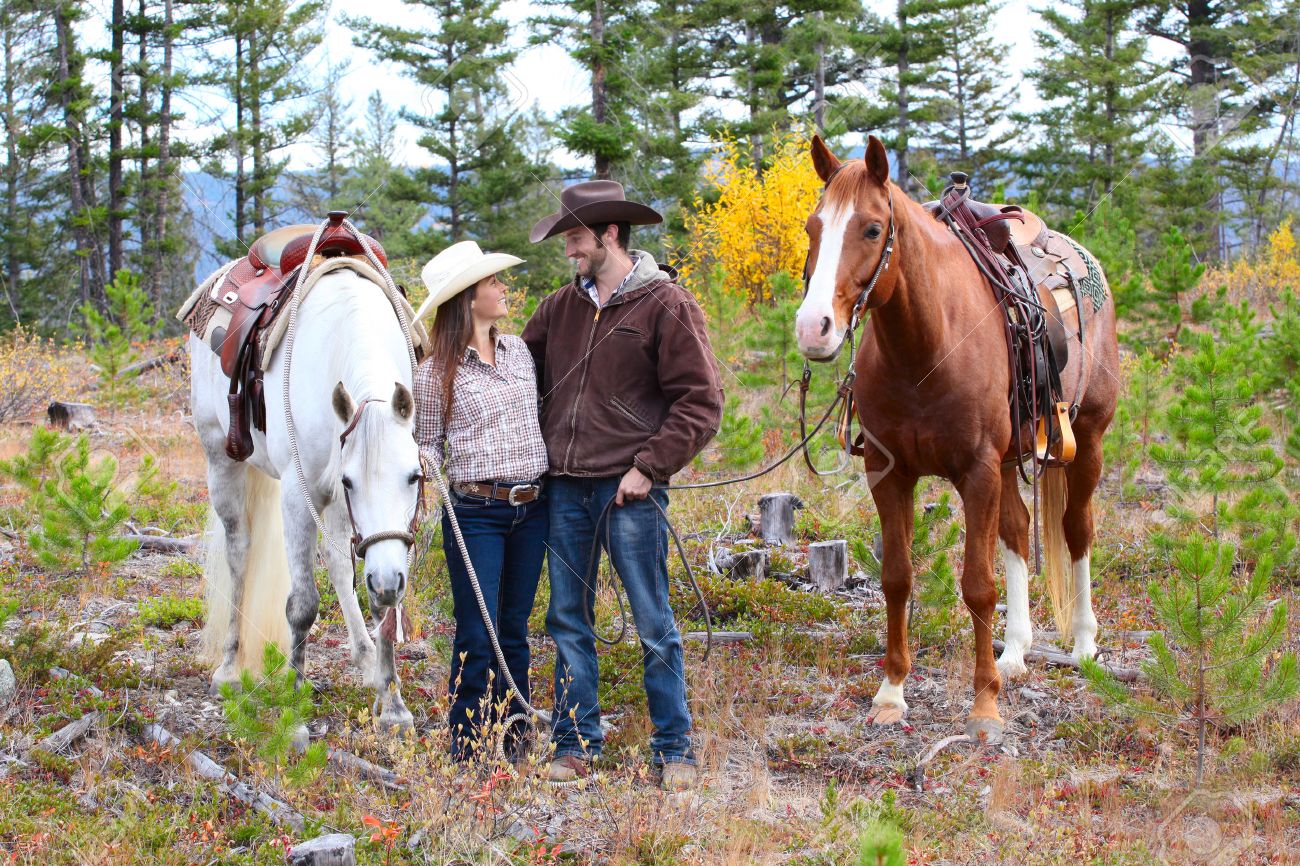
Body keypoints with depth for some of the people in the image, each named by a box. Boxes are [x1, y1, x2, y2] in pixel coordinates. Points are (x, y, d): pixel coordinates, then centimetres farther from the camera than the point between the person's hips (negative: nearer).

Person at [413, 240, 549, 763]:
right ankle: (469, 756, 4)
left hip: (532, 508, 5)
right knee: (477, 640, -5)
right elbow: (429, 443, 1)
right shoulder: (437, 373, -6)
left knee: (515, 632, 11)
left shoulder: (518, 351, 9)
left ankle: (514, 754, 18)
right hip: (476, 512, -5)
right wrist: (422, 463, -20)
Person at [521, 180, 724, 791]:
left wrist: (648, 468, -15)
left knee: (653, 624, 0)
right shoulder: (561, 307, 12)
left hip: (628, 488, -5)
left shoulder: (666, 306, -5)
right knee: (568, 622, 9)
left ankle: (675, 750, 7)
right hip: (564, 488, 5)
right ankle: (575, 744, 17)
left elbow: (700, 404, -8)